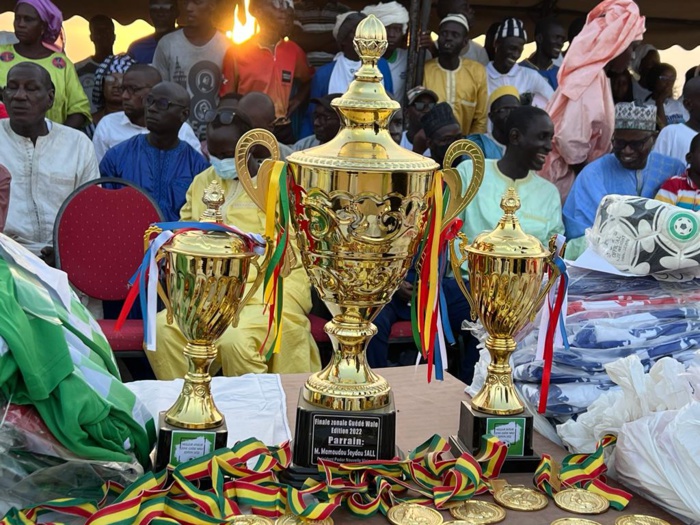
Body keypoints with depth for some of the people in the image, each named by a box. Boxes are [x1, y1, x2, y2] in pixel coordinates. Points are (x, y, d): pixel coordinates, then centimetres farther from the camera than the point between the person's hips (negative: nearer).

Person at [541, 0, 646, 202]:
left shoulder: (597, 77, 12)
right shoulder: (591, 79, -17)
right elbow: (569, 136, -26)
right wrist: (586, 172, -12)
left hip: (579, 173, 9)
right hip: (568, 176, -9)